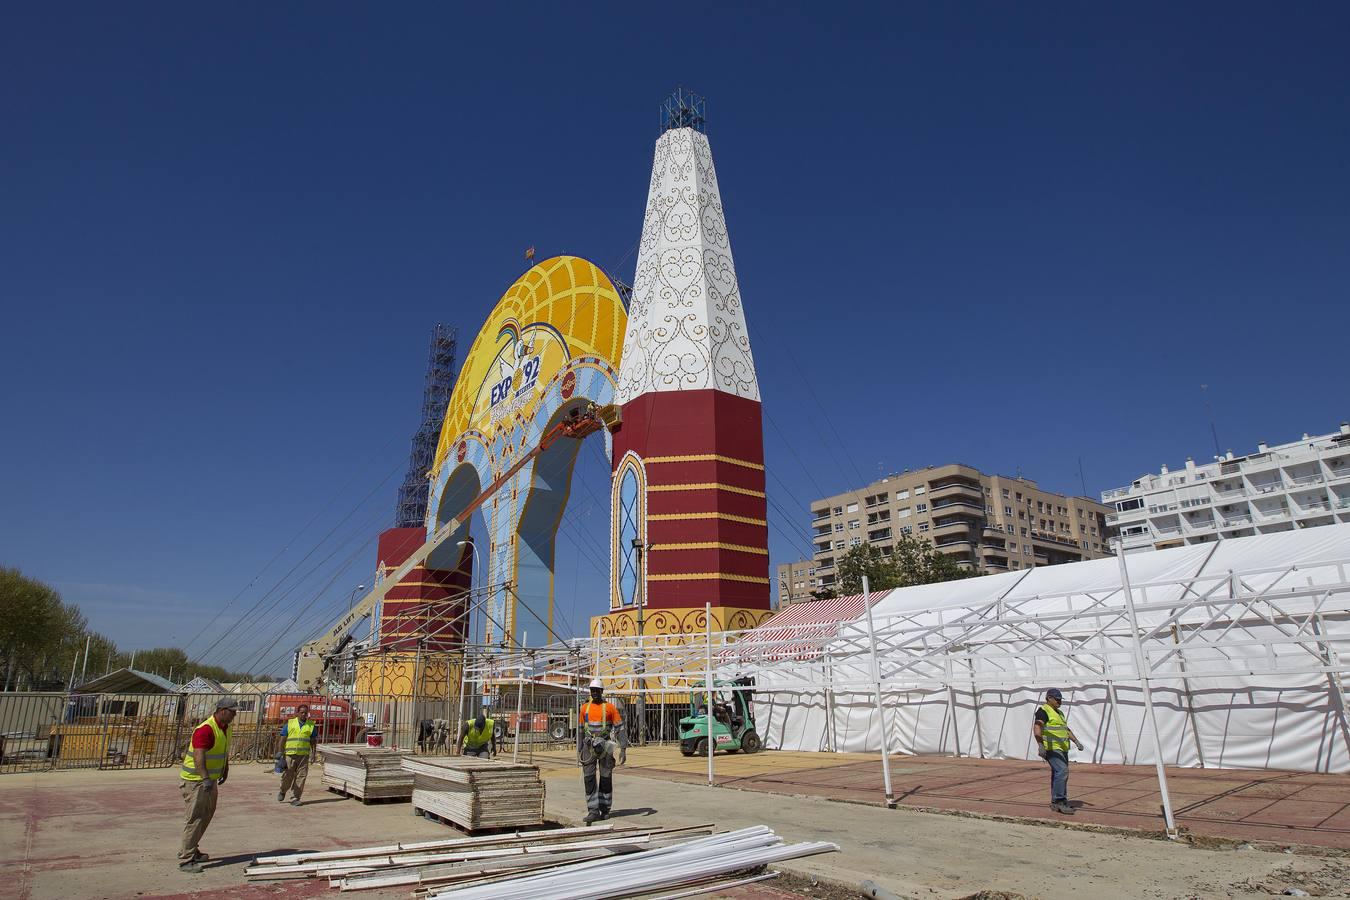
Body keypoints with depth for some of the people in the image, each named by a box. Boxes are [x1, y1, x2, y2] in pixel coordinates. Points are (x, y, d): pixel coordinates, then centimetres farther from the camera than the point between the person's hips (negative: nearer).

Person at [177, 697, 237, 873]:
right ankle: (185, 860, -3)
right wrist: (205, 778, -45)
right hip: (195, 780, -10)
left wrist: (225, 771, 23)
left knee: (207, 815, 18)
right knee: (195, 818, -9)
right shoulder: (205, 729, -25)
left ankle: (192, 850, 31)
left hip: (210, 780, 10)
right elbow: (198, 755, -36)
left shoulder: (226, 728, 5)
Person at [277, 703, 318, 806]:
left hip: (304, 755, 1)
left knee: (301, 776, -3)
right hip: (290, 754, -1)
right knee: (288, 776, 4)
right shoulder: (290, 723, 5)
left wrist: (313, 753, 0)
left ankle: (295, 798, 6)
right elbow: (283, 739, 5)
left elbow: (313, 741, 10)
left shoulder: (311, 725, 8)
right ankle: (282, 792, 33)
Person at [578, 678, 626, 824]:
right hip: (589, 746, 2)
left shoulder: (610, 707, -3)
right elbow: (580, 729, 14)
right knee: (589, 778, -6)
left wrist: (623, 748, -12)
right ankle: (593, 811, -1)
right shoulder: (585, 707, 6)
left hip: (605, 746, -2)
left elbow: (620, 728, -4)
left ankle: (605, 809, 19)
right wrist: (579, 749, 11)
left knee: (605, 778, 5)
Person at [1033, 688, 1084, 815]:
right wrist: (1041, 746, -31)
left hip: (1061, 748, 9)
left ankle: (1055, 802, 17)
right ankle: (1059, 801, -17)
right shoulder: (1043, 711, -10)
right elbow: (1037, 728, -22)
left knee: (1059, 774, 10)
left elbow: (1066, 729, 30)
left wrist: (1076, 741, 19)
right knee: (1062, 771, -19)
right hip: (1052, 748, -9)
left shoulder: (1059, 713, 21)